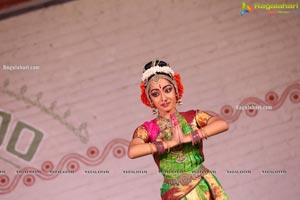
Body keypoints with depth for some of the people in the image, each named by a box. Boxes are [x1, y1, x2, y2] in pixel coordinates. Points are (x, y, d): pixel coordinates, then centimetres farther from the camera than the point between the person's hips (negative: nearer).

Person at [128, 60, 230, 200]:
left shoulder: (194, 117, 0)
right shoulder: (147, 129, -3)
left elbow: (222, 124, -17)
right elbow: (132, 151, -23)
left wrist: (187, 138, -21)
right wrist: (171, 142, -21)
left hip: (204, 187, 1)